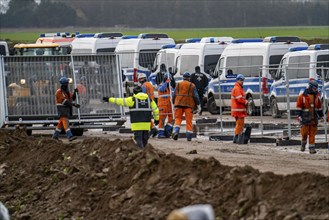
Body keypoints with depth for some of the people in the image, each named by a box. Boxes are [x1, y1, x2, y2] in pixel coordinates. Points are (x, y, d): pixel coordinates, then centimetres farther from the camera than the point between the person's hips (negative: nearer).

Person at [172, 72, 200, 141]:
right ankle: (189, 137, 3)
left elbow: (174, 95, 8)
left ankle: (176, 131, -19)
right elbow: (195, 96, -2)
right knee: (189, 121, 3)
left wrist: (174, 103, 19)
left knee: (178, 119, 6)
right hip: (189, 104, -1)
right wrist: (197, 104, 8)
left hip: (179, 104, 1)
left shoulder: (178, 84, 7)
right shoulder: (192, 85, 2)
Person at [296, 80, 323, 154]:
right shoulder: (303, 96, -6)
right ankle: (303, 143, 26)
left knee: (312, 134, 1)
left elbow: (319, 106, 17)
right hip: (305, 117, -3)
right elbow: (299, 106, -6)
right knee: (304, 132, -1)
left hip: (314, 118, 3)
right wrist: (298, 116, -12)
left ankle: (312, 148, 3)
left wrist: (321, 115, 19)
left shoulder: (317, 96, 8)